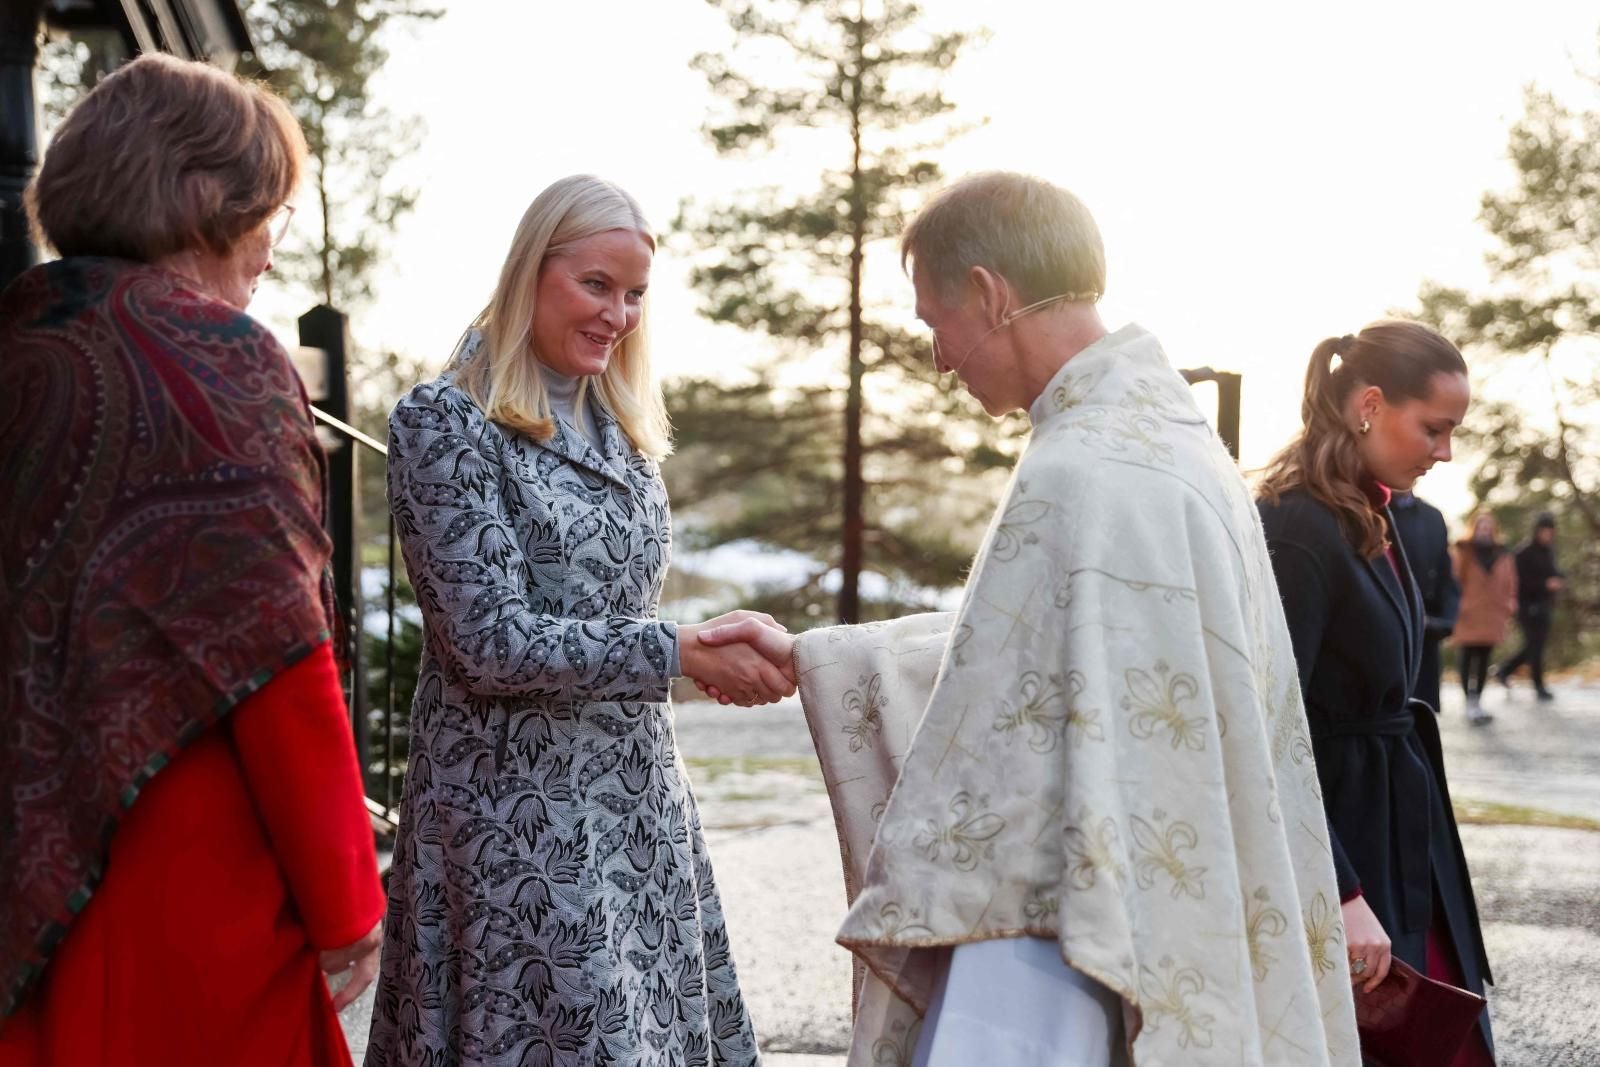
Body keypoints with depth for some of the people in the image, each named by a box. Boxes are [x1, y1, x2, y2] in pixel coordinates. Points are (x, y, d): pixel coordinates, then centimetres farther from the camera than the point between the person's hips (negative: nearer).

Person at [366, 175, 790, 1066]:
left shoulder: (625, 429, 11)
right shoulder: (446, 423, -10)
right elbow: (492, 642, -17)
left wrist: (728, 646, 5)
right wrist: (680, 653, -20)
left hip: (639, 797, 7)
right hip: (520, 811, -7)